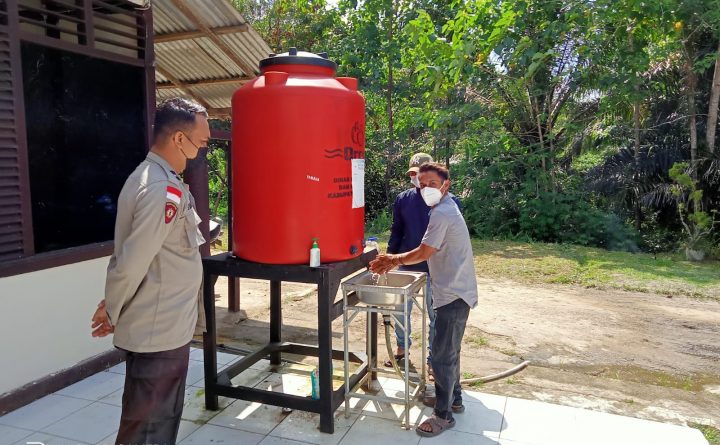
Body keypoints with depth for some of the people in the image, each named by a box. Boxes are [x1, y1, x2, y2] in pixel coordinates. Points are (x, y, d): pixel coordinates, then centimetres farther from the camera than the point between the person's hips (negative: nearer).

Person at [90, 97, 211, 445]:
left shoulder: (147, 176, 9)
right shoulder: (164, 191, -24)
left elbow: (131, 256, 11)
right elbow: (132, 263, -25)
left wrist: (114, 309, 11)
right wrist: (112, 313, -9)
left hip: (160, 329, 9)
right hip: (159, 333, -9)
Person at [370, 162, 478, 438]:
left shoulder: (442, 213, -19)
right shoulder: (446, 209, 14)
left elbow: (423, 254, -16)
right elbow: (428, 252, 17)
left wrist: (394, 260, 0)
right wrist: (395, 260, 11)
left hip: (453, 295, -11)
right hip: (456, 292, 11)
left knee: (442, 356, -2)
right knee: (449, 351, 22)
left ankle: (443, 415, 11)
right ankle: (454, 399, 37)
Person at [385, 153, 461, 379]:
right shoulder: (403, 199, 1)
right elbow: (396, 232, 9)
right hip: (405, 266, 4)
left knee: (435, 315, 8)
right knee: (400, 310, 15)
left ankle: (433, 359, 24)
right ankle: (401, 346, 38)